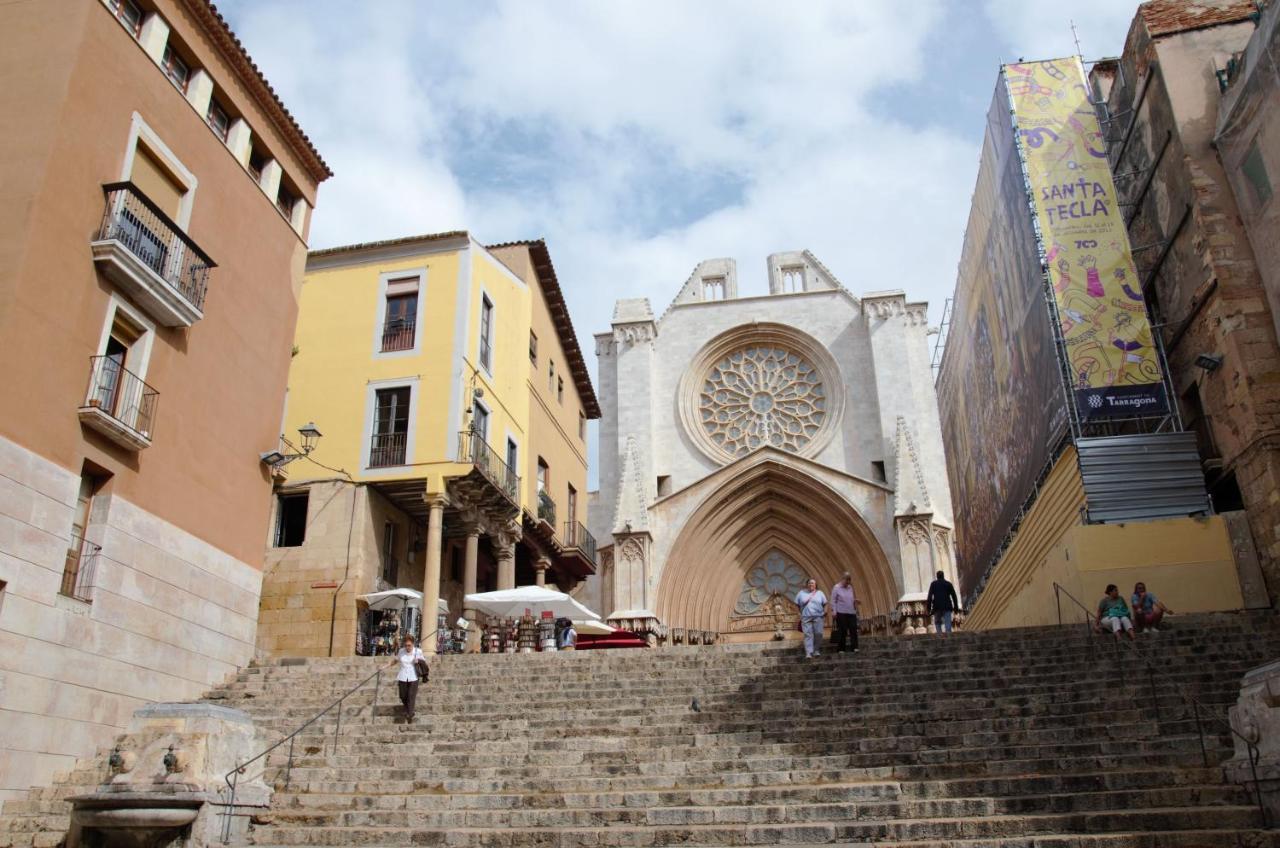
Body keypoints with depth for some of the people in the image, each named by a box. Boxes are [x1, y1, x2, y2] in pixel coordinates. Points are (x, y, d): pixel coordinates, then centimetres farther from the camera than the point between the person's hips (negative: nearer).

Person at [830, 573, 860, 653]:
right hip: (841, 613, -5)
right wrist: (834, 611, -11)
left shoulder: (850, 587, 13)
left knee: (853, 629, -5)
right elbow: (833, 601, -4)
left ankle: (854, 647, -3)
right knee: (842, 631, -3)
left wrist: (855, 601, 1)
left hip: (851, 612, 5)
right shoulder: (837, 588, -2)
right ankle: (840, 649, 4)